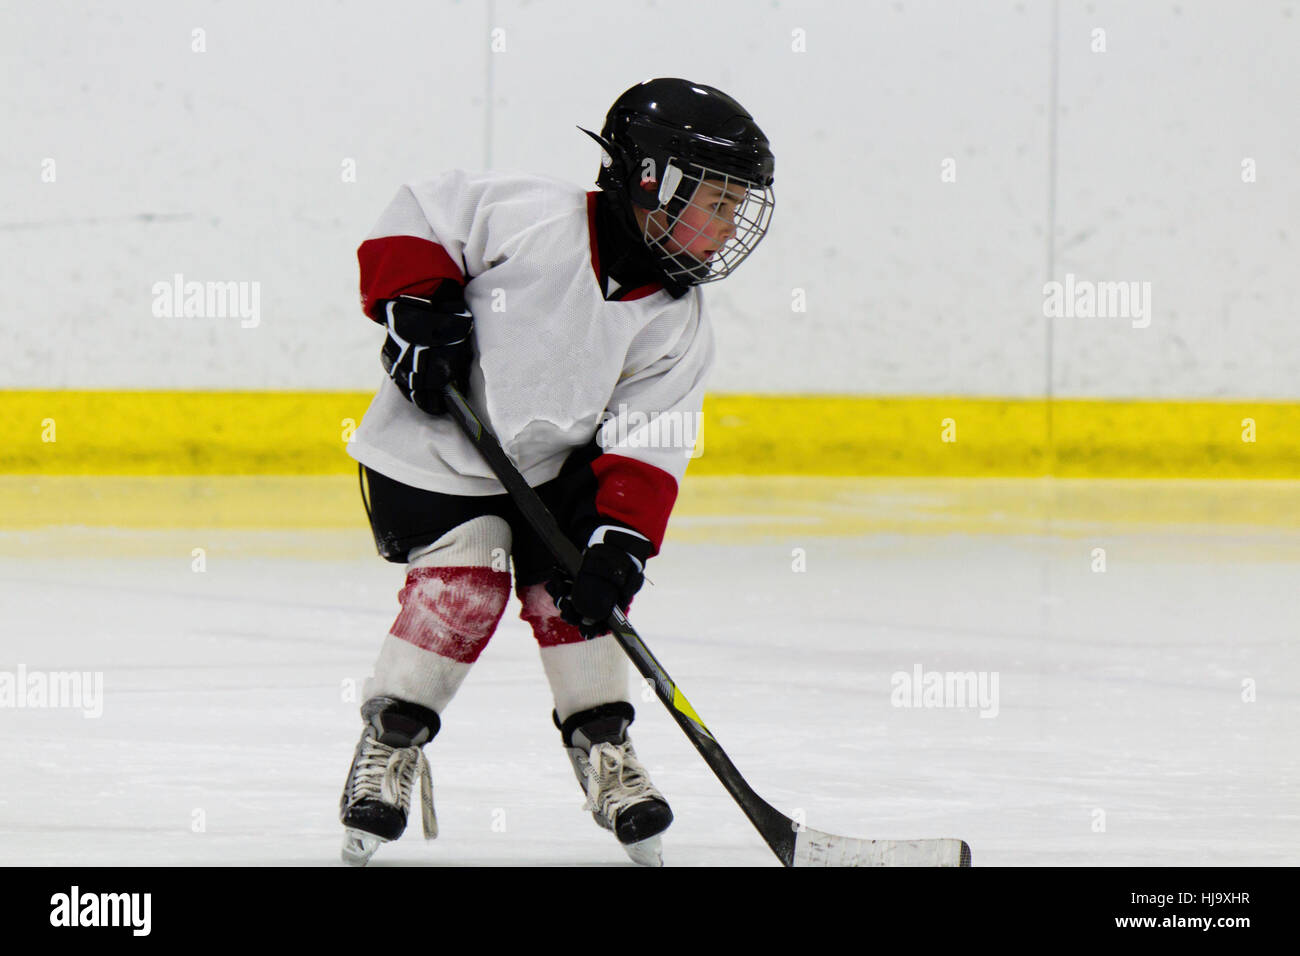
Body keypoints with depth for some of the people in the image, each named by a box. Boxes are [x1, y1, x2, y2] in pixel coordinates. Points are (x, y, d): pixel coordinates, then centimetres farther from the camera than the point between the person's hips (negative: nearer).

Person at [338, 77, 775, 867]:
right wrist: (416, 308, -23)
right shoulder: (536, 221, -24)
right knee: (466, 577, -19)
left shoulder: (678, 326, -9)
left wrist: (619, 543, -24)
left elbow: (645, 448, -11)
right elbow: (422, 214, -14)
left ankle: (601, 744, 9)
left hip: (554, 460, 5)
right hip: (434, 452, -5)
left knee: (575, 583, -8)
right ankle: (390, 743, -4)